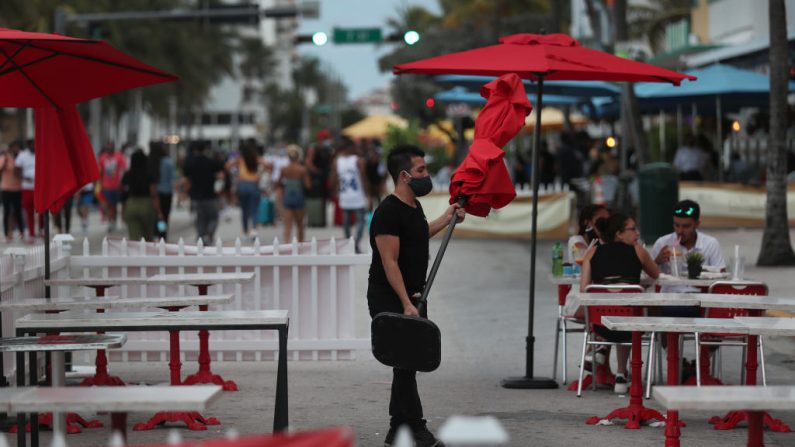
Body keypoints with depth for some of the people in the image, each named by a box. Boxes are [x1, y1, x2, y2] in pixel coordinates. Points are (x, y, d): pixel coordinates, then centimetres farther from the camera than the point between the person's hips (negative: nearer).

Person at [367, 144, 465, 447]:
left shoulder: (414, 207, 10)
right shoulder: (388, 212, -20)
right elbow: (390, 262, -23)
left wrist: (447, 218, 29)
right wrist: (406, 304, -27)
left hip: (411, 298, 10)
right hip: (389, 301, -10)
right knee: (406, 363, -9)